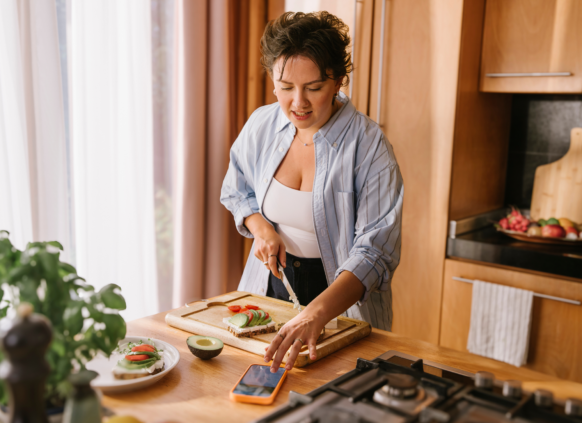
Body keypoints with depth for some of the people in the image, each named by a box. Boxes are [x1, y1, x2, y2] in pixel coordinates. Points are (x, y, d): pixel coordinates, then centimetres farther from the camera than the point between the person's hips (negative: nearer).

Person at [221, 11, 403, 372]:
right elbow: (237, 192, 13)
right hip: (270, 288, 3)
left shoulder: (368, 145, -20)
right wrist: (260, 227, -8)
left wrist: (316, 313, -40)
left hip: (341, 305, -3)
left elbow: (375, 251, -26)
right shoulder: (261, 125, -5)